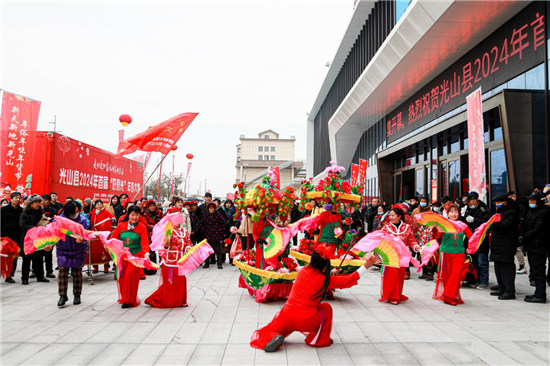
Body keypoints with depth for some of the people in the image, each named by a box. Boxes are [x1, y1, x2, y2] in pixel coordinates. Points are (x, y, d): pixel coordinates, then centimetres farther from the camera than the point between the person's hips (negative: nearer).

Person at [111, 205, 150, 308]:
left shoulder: (142, 228, -6)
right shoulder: (121, 225, 2)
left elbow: (145, 243, -13)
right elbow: (113, 239, 8)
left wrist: (146, 254, -28)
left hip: (136, 256, -3)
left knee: (130, 275, -14)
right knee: (121, 277, 8)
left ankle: (130, 300, -1)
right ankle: (123, 298, 31)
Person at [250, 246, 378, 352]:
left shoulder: (304, 270, 4)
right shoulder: (326, 280, -8)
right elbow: (349, 280, 2)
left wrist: (330, 273, 40)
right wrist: (366, 266, 9)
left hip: (286, 317, 3)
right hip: (306, 322, -3)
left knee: (270, 331, 26)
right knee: (326, 308, 23)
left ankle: (274, 338, -8)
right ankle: (320, 340, 25)